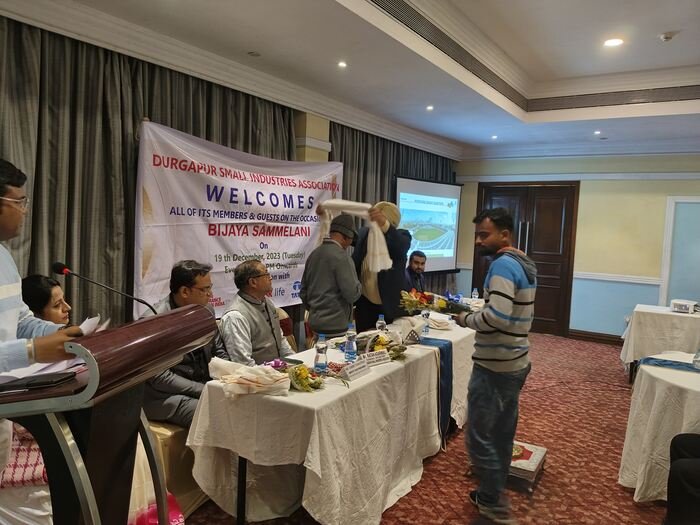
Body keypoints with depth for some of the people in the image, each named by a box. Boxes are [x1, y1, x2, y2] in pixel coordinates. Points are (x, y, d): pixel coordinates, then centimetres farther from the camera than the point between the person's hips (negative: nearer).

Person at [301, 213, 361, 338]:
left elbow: (303, 291, 14)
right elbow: (352, 294, -18)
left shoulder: (313, 254, 7)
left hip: (315, 322, 8)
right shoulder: (341, 257, -16)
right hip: (334, 325, -8)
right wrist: (358, 286, 3)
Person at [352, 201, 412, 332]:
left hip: (390, 305, -4)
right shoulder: (365, 233, 4)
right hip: (365, 303, 4)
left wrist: (384, 224, -48)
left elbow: (401, 247, -30)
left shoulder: (401, 235, -9)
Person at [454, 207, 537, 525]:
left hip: (494, 366, -10)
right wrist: (476, 312, 11)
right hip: (515, 362, 10)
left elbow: (497, 317, -29)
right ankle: (493, 496, 30)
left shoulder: (503, 265, -19)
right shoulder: (525, 264, 11)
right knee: (502, 435, 17)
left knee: (480, 437, 1)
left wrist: (466, 319, -13)